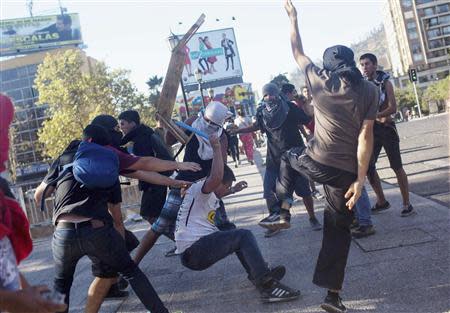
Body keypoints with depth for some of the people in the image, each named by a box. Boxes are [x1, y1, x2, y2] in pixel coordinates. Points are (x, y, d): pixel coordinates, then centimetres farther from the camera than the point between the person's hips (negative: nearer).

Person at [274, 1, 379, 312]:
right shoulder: (369, 90, -4)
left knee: (289, 157, 36)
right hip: (347, 171, 0)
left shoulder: (320, 80, -1)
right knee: (338, 229, 10)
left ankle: (284, 210, 26)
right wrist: (360, 180, -10)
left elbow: (298, 52, 15)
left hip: (316, 163, 1)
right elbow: (366, 136, -10)